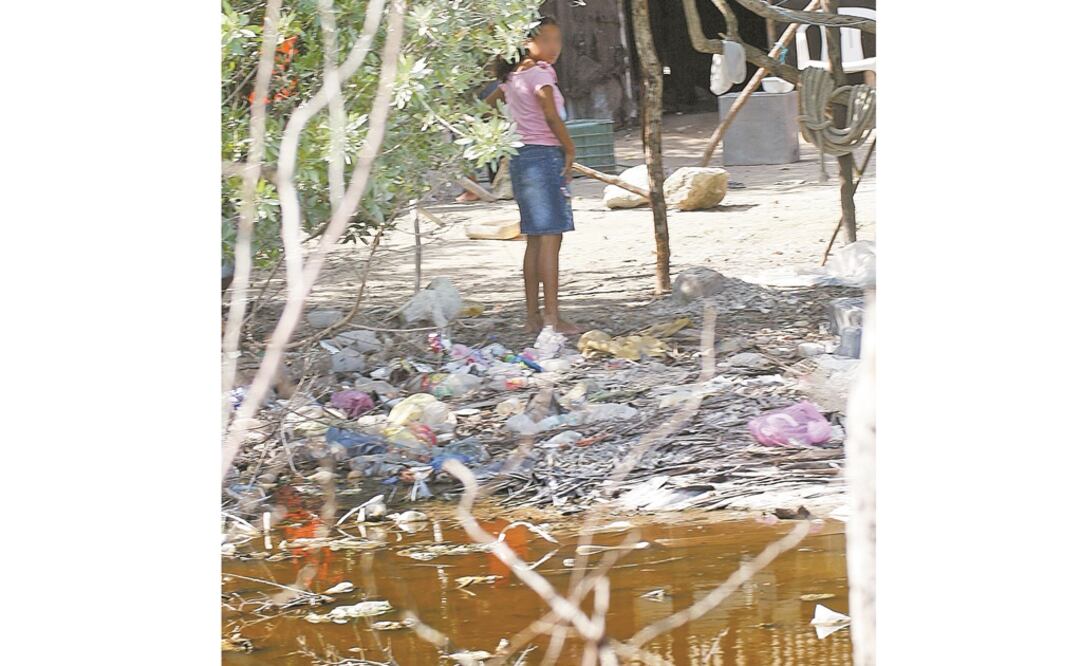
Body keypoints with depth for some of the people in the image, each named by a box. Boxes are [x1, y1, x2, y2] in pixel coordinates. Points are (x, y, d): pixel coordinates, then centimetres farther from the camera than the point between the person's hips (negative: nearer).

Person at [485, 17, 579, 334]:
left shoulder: (513, 77, 13)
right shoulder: (540, 74, -12)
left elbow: (487, 105, 24)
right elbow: (551, 114, -23)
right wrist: (570, 149, -11)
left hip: (522, 158, 9)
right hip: (545, 156, -9)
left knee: (535, 239, 12)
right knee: (551, 237, -8)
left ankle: (533, 315, 14)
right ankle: (551, 316, -10)